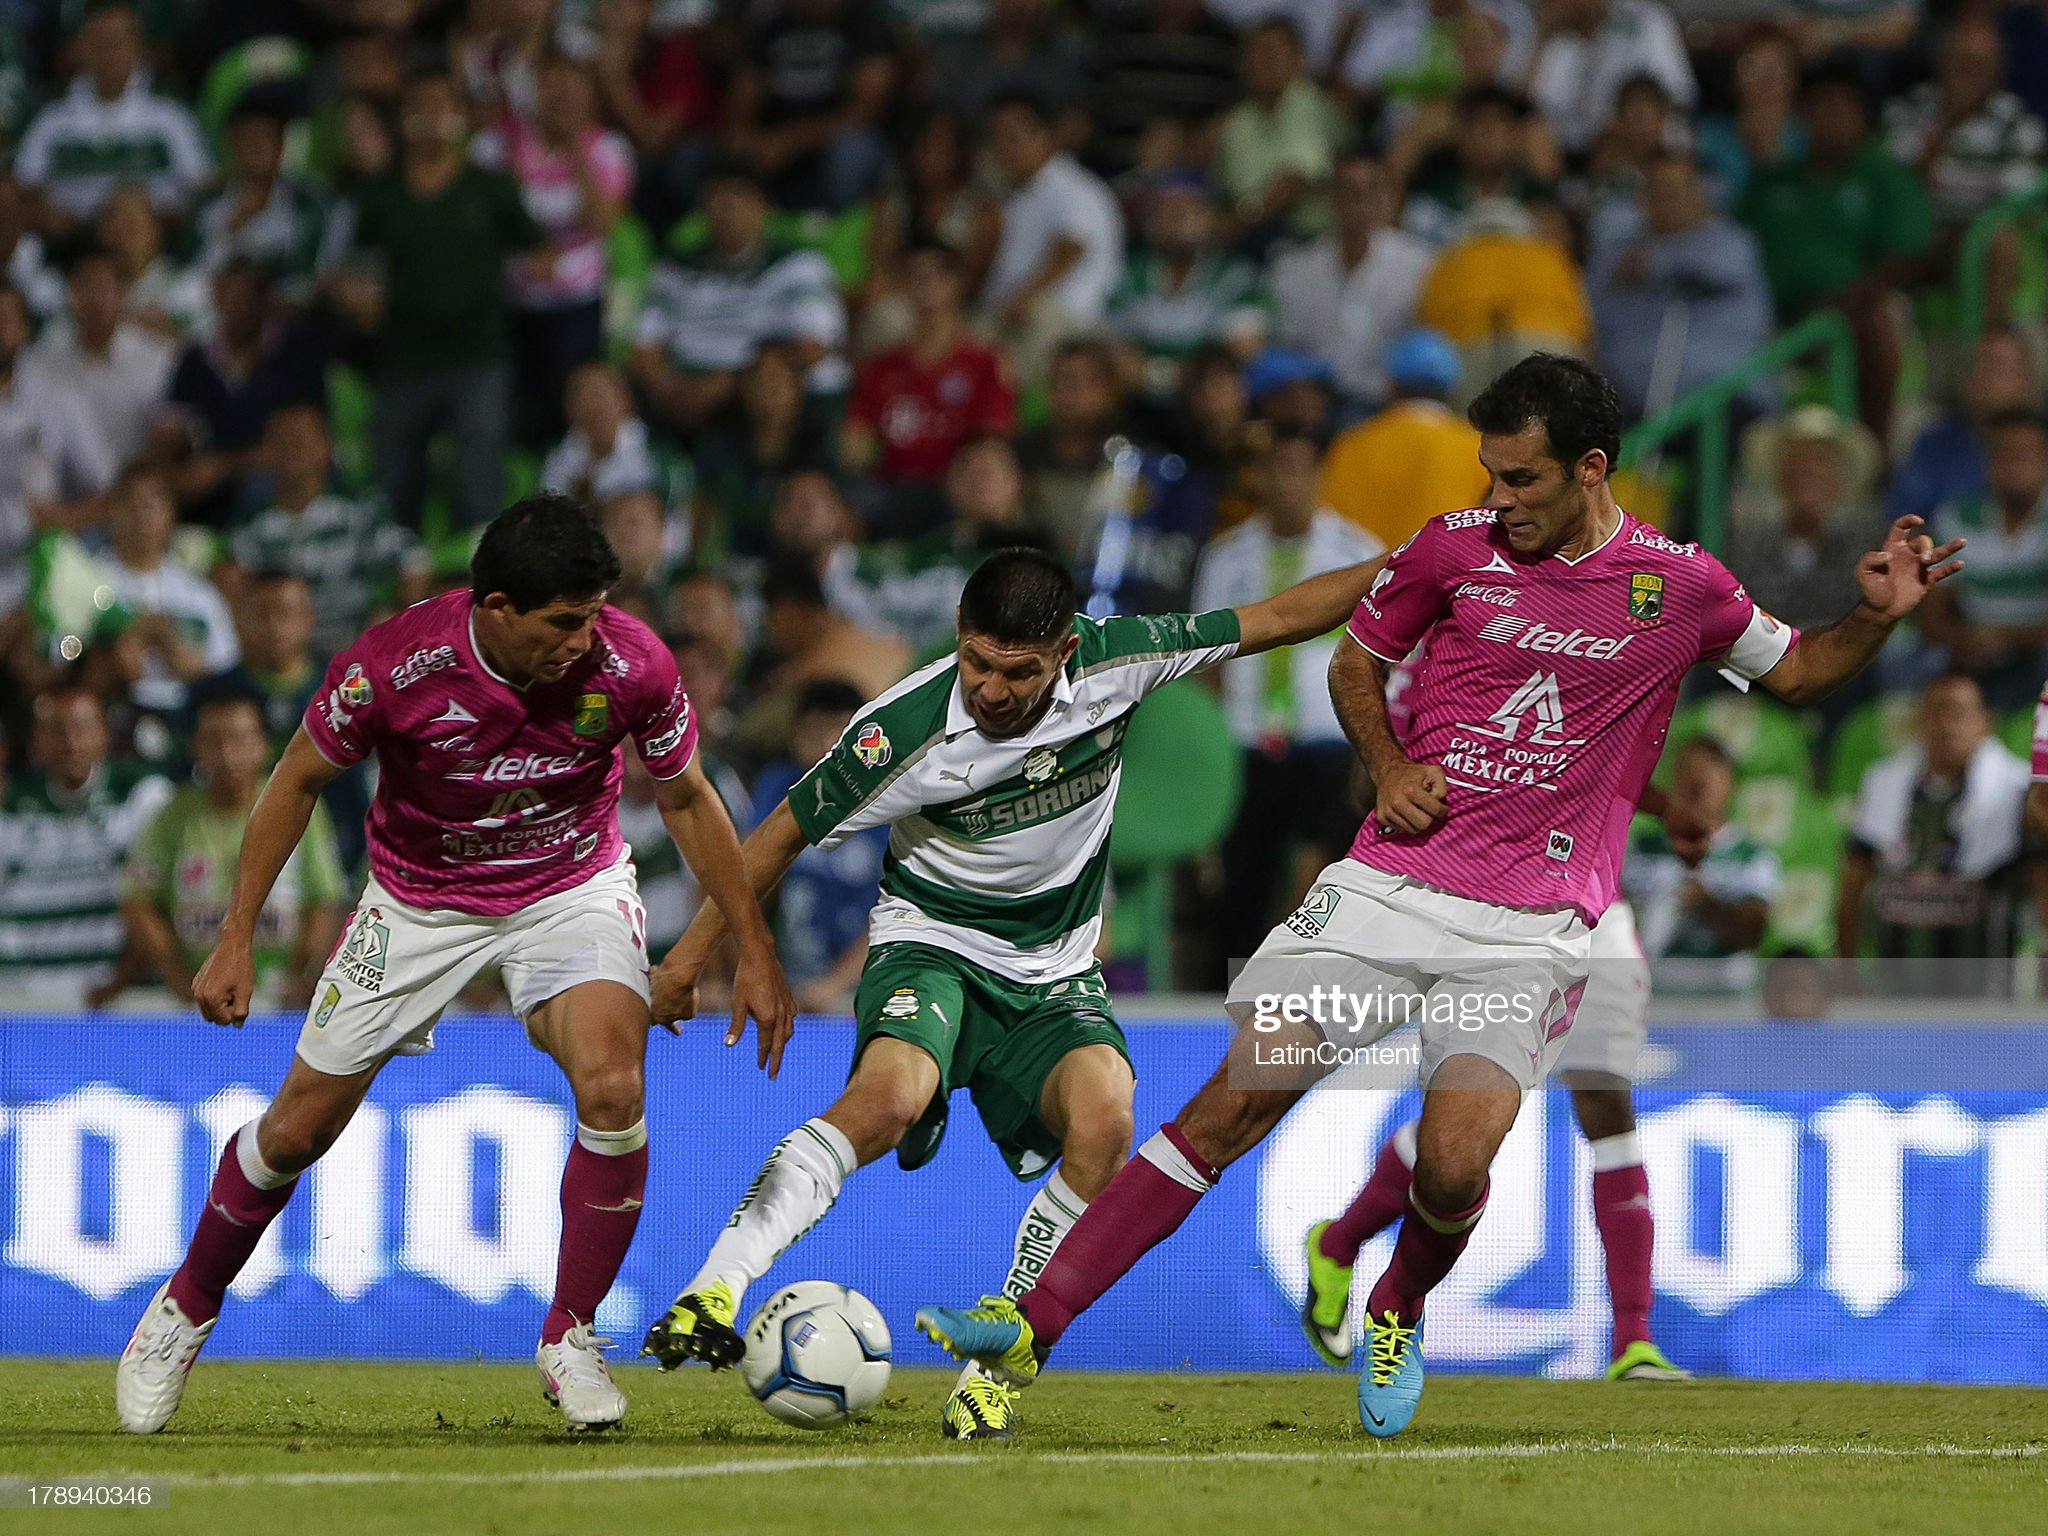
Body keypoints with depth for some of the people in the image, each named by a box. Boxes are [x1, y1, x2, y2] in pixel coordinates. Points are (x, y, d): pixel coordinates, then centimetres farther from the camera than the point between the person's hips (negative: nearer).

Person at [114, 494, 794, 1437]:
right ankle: (185, 1311, 32)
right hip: (420, 898, 0)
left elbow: (687, 800, -4)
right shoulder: (396, 663, -29)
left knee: (612, 1085, -26)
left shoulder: (628, 664, -25)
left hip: (572, 888, 0)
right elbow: (298, 781, -10)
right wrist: (237, 940, -9)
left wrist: (753, 951, -1)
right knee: (299, 1127, 5)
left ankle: (569, 1339, -8)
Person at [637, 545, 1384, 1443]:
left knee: (1104, 1117, -28)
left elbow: (1275, 619, -1)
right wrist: (694, 952, 2)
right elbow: (789, 829, -5)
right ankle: (715, 1289, -36)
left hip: (1054, 975, 3)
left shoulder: (1114, 664, -12)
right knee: (887, 1097, -36)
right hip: (930, 946, -3)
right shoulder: (903, 730, -19)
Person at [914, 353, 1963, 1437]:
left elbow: (1794, 670, 19)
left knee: (1451, 1166, -20)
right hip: (1387, 887, 1)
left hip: (1528, 932, -1)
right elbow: (1357, 661, 19)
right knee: (1239, 1096, -13)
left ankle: (1396, 1317, 15)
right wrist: (1387, 767, 1)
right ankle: (1032, 1327, -13)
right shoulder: (1454, 546, 4)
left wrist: (1877, 615, 0)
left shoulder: (1679, 585, 2)